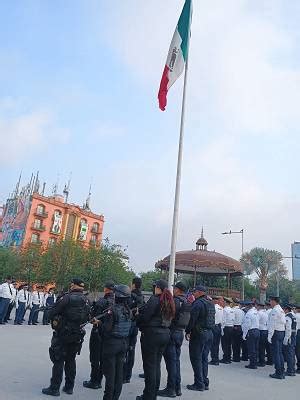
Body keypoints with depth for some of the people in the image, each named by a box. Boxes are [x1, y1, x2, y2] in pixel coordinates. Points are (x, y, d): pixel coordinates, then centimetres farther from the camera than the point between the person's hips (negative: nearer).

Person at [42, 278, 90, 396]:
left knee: (58, 361, 6)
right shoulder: (86, 301, 1)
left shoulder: (67, 298, -17)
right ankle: (69, 387, 25)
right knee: (71, 360, 18)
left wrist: (54, 318, 6)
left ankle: (54, 388, 12)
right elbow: (87, 317, 8)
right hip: (77, 335, 6)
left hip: (62, 334, -5)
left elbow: (51, 313, -13)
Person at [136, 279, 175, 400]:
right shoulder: (169, 301, 7)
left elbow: (144, 316, -18)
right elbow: (170, 318, 12)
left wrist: (137, 319, 4)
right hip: (165, 334, 8)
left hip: (152, 334, -8)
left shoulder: (154, 299, -15)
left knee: (149, 365, 3)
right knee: (156, 365, 17)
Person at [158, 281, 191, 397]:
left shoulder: (175, 300, -17)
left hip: (172, 332, -8)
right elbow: (187, 319, 13)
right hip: (180, 332, 9)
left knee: (171, 361, -1)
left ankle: (171, 389, 6)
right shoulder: (187, 302, 9)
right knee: (176, 360, 16)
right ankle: (177, 387, 22)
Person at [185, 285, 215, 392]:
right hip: (209, 333, 8)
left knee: (196, 359, 1)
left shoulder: (198, 303, -15)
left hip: (199, 333, -8)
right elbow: (212, 319, 16)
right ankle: (205, 382, 21)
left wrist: (187, 331, -9)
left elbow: (192, 319, -17)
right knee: (204, 358, 15)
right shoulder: (211, 304, 11)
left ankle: (199, 384, 4)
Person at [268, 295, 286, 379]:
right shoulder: (281, 310, 13)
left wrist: (269, 336, -15)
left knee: (276, 353, -3)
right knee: (280, 353, 14)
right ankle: (282, 372, 20)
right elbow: (284, 323, 15)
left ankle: (278, 373, 0)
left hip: (275, 332, -9)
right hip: (282, 332, 9)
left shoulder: (274, 310, -15)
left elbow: (272, 324, -18)